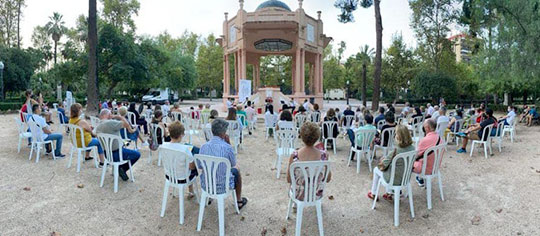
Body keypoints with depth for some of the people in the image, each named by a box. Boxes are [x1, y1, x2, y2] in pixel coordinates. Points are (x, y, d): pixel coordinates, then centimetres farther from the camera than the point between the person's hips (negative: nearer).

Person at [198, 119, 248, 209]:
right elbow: (233, 164, -1)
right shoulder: (227, 147, -21)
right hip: (223, 186, -4)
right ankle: (239, 201, 39)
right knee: (236, 170, 25)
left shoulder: (203, 146, -10)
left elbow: (200, 165, 4)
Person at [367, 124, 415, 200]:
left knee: (376, 169, 22)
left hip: (395, 180, -6)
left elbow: (382, 166, -23)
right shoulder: (412, 148, -13)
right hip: (406, 178, 6)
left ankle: (373, 194, 39)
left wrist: (382, 159, 0)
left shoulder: (396, 150, -31)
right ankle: (389, 194, 41)